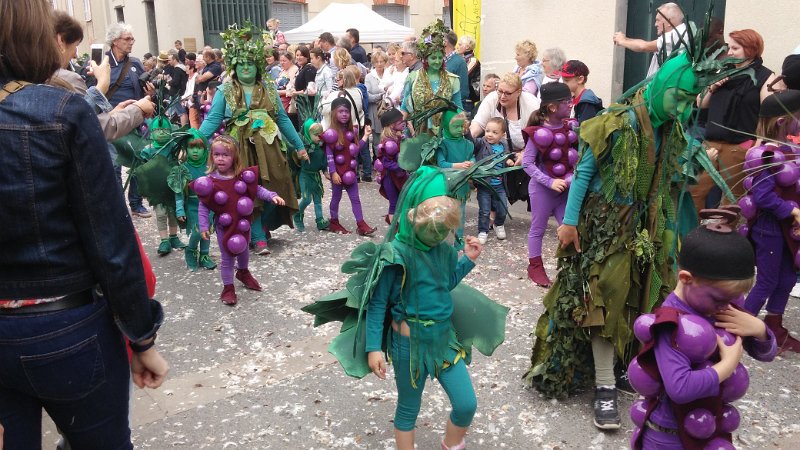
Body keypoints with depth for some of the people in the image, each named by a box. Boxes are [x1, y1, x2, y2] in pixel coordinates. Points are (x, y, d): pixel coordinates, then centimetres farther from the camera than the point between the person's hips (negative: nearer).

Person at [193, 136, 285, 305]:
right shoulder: (209, 182, -17)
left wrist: (272, 196, -14)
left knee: (244, 251, 26)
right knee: (227, 258, 7)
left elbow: (258, 190, 1)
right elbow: (203, 206, -11)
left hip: (243, 224, 4)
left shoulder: (243, 176, -12)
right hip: (224, 227, -3)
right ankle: (228, 288, 23)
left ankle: (243, 272, 55)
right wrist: (203, 226, -14)